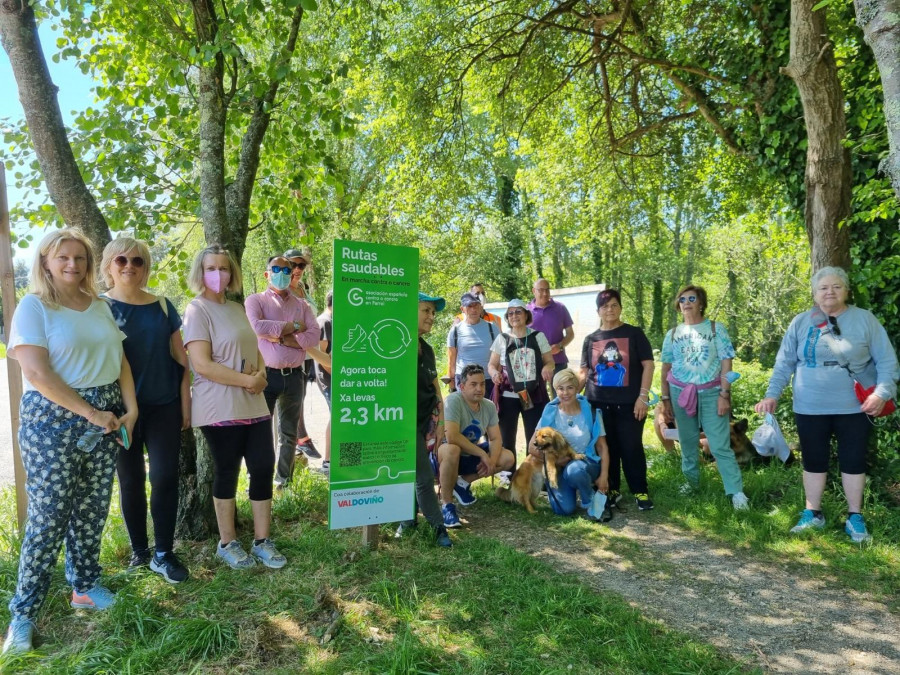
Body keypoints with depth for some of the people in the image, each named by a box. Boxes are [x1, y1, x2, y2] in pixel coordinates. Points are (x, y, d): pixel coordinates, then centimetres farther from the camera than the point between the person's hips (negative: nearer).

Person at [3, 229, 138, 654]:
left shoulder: (99, 306, 11)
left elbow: (120, 360, 10)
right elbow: (37, 372, -16)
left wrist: (130, 409, -2)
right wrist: (91, 413, -17)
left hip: (106, 415, 5)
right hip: (52, 418, -5)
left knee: (93, 508, 11)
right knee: (49, 515, -1)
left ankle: (85, 586, 28)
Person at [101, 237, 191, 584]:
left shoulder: (163, 306, 6)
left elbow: (180, 359, 7)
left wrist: (185, 404, 2)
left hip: (164, 405, 1)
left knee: (165, 477, -1)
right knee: (131, 479, 8)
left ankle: (163, 553, 12)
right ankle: (139, 549, 23)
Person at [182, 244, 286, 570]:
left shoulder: (237, 309, 14)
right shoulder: (197, 310, -9)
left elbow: (255, 351, 16)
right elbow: (202, 365, -18)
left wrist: (261, 376, -5)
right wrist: (247, 380, -18)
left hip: (254, 405, 7)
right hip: (221, 410, -6)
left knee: (264, 469, 5)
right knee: (226, 473, 6)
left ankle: (261, 541, 19)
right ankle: (227, 543, 23)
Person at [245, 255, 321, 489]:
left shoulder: (302, 305, 12)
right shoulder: (255, 300, 3)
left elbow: (314, 336, -2)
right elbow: (258, 327, -17)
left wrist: (281, 339, -13)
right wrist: (293, 326, -10)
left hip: (293, 376, 4)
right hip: (266, 375, -3)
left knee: (289, 433, 12)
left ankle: (284, 481, 25)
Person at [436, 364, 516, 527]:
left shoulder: (489, 406, -3)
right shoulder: (453, 401, -25)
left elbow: (495, 438, -1)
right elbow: (451, 437, -35)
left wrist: (492, 461, -22)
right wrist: (483, 454, -28)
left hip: (470, 456, 7)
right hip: (443, 455, -7)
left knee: (508, 458, -5)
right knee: (452, 450, -40)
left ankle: (463, 483, 11)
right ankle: (446, 504, -20)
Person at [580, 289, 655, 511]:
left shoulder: (634, 334, 1)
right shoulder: (591, 339, 9)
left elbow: (648, 365, -3)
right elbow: (584, 372, 11)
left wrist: (643, 396, -11)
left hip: (628, 403, -2)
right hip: (598, 403, 3)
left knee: (632, 447, 0)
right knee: (606, 448, 8)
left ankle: (641, 492, 14)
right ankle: (611, 490, 22)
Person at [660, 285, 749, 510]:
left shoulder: (716, 328, 1)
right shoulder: (673, 334, 8)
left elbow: (726, 363, -3)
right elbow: (666, 368, 10)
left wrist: (724, 394, -11)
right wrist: (665, 399, 5)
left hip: (710, 393, -3)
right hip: (681, 393, 3)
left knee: (720, 445, -8)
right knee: (687, 443, 11)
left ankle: (737, 492, -4)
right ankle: (691, 482, 27)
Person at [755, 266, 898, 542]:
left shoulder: (865, 319, -2)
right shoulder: (800, 322, 1)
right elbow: (784, 363, 4)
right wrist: (772, 394, -2)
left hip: (854, 407, -1)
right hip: (810, 408, 1)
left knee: (853, 461, 9)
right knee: (813, 461, 11)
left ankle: (855, 518, 23)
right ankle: (812, 514, 24)